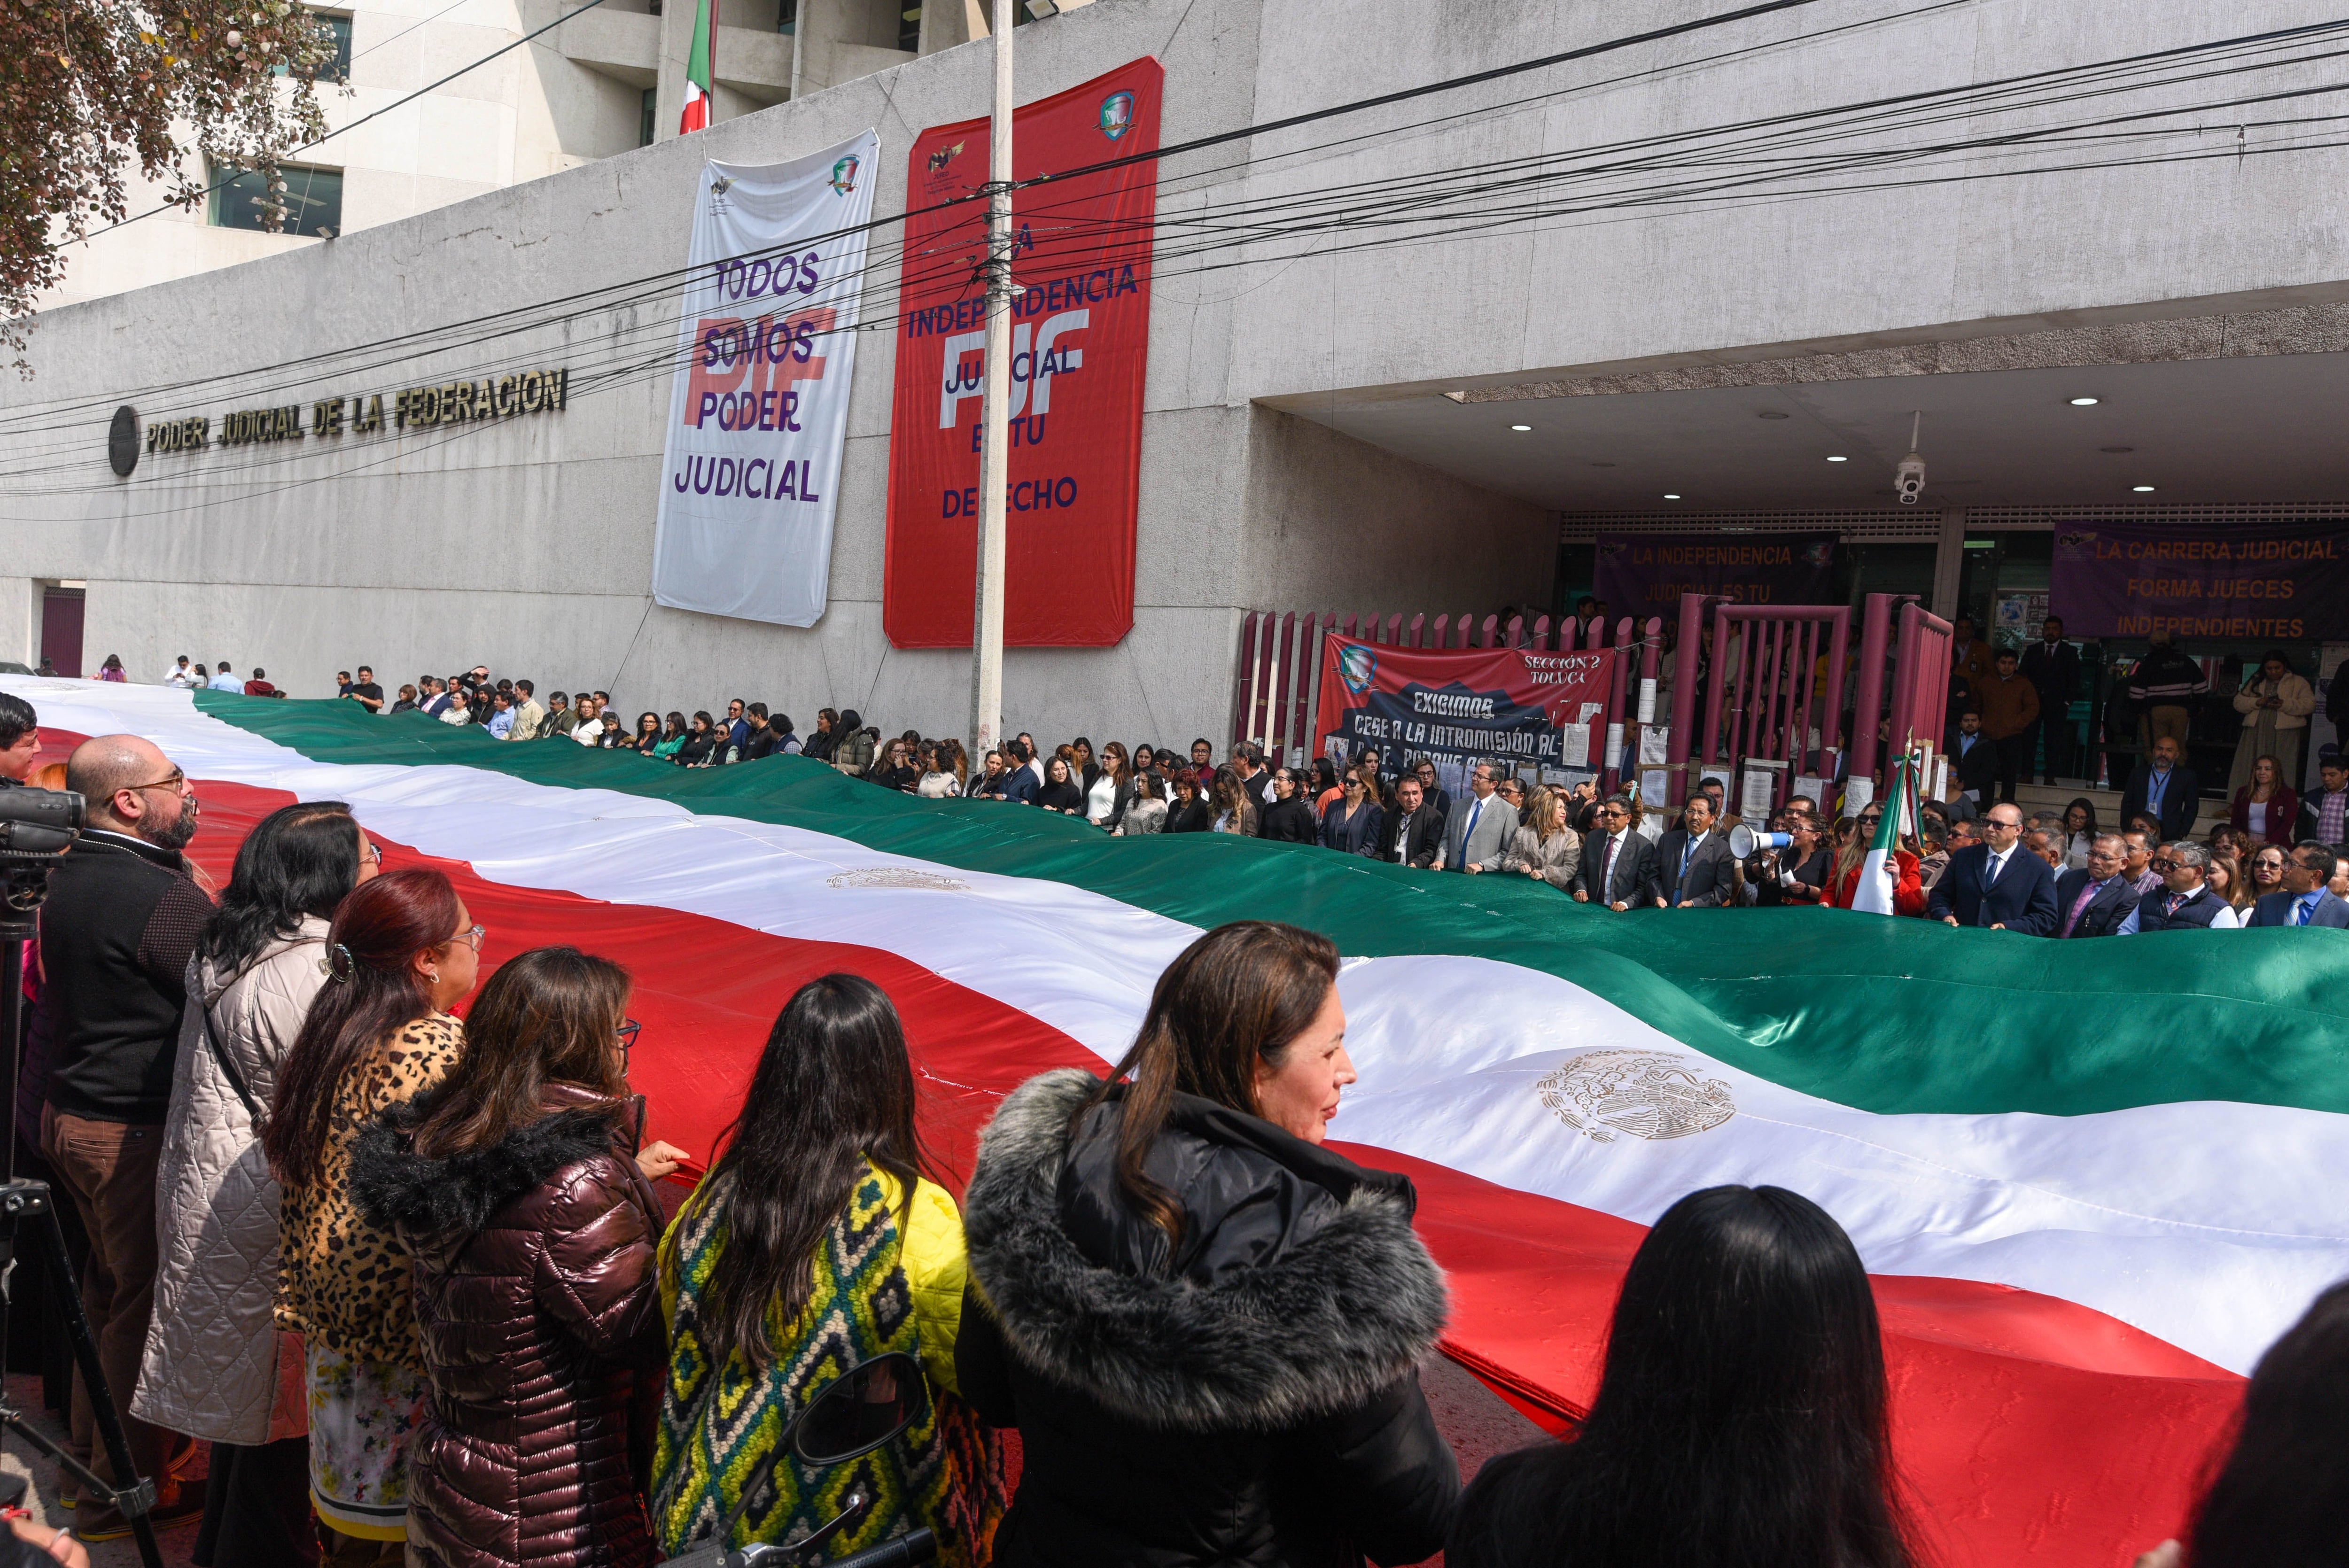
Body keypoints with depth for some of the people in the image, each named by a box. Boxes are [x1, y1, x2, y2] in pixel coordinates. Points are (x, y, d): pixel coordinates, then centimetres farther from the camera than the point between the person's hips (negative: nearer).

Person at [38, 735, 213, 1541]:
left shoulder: (69, 876, 6)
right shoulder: (158, 893, -23)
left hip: (70, 1112, 9)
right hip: (137, 1133, -9)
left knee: (108, 1284, 23)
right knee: (144, 1302, 3)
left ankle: (92, 1441, 39)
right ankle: (123, 1492, 15)